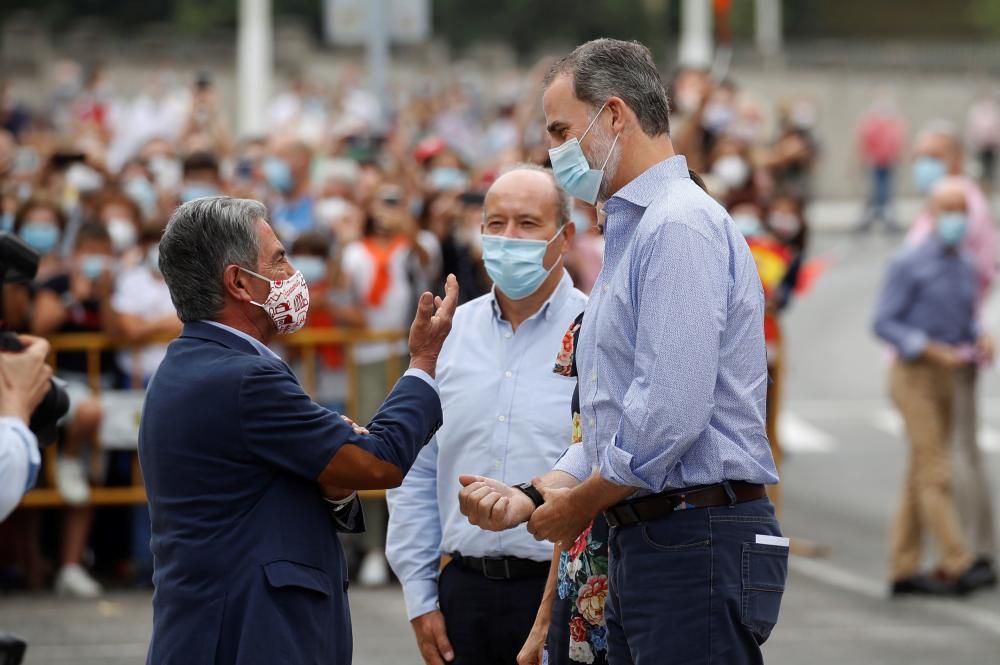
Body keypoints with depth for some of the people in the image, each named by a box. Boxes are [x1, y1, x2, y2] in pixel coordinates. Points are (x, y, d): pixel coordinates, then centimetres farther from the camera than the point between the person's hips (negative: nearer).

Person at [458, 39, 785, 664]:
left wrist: (580, 503, -7)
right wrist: (534, 499, 9)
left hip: (696, 542, -10)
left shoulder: (681, 226, -12)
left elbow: (670, 413, -21)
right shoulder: (631, 234, 22)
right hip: (642, 546, 10)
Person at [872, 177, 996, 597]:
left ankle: (904, 570, 12)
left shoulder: (964, 269, 10)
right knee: (935, 474, -12)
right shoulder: (909, 264, -10)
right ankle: (956, 566, -15)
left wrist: (980, 343, -4)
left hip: (945, 377, 7)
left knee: (921, 477, 8)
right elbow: (884, 323, -12)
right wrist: (932, 350, -21)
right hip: (913, 376, -7)